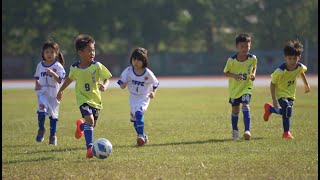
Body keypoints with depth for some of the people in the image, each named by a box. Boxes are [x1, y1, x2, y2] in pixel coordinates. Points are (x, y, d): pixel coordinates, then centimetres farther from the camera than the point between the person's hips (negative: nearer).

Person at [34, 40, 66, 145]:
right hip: (42, 92, 1)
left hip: (53, 93, -1)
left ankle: (53, 135, 18)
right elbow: (37, 77, 21)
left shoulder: (58, 66, -6)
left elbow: (59, 80, -16)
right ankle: (41, 130, -3)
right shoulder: (40, 65, 7)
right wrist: (37, 85, 1)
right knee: (42, 108, -22)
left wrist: (52, 73, -31)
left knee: (53, 114, 5)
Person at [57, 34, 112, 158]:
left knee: (93, 125, 14)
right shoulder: (74, 68, -6)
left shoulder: (97, 66, -12)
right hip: (83, 98, -2)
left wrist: (105, 86, -32)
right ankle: (89, 148, -20)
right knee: (89, 120, -23)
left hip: (96, 99, 2)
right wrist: (60, 91, 25)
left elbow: (106, 78, -10)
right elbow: (69, 79, 14)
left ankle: (80, 126, 51)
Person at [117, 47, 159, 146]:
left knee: (139, 113, -27)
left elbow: (155, 83, 2)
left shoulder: (148, 73, -15)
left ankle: (140, 135, -25)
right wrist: (123, 85, -29)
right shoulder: (128, 71, -11)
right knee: (134, 118, 11)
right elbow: (121, 83, -7)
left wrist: (153, 92, -13)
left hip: (144, 97, -4)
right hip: (133, 97, 4)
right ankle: (143, 137, 27)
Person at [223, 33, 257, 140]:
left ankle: (247, 130, -20)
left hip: (246, 86, 0)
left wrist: (253, 74, -9)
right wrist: (234, 75, -26)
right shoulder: (231, 60, -18)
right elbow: (225, 72, -8)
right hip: (234, 87, 0)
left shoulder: (252, 58, -12)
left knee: (245, 105, -19)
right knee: (235, 109, 10)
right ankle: (235, 131, 30)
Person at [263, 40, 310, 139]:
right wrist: (274, 99, -21)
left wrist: (306, 85, 24)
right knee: (288, 109, -25)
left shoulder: (300, 67, -15)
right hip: (281, 93, -6)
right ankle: (286, 132, -3)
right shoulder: (280, 71, -30)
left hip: (291, 94, 6)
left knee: (286, 112, 15)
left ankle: (269, 108, 43)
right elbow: (272, 84, -19)